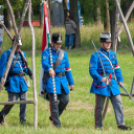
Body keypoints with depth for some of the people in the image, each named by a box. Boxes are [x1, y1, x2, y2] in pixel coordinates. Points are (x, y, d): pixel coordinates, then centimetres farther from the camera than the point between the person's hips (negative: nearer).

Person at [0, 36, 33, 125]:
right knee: (12, 101, -6)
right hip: (12, 81, -6)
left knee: (23, 100, 1)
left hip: (22, 80, 6)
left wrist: (30, 73, 1)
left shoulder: (22, 54, 14)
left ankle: (23, 119, 8)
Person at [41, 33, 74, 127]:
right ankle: (56, 123, 0)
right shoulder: (46, 53, -3)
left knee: (65, 100, 1)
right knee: (54, 103, -6)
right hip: (51, 80, -6)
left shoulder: (64, 54, 15)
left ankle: (53, 117, 23)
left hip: (62, 80, 6)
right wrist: (49, 69, -45)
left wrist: (71, 83, 15)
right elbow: (44, 63, -23)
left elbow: (67, 69, 18)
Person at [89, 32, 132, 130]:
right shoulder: (96, 56, -6)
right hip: (101, 84, -6)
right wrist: (100, 78, -28)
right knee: (99, 106, 1)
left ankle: (121, 123, -3)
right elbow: (92, 70, -13)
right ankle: (98, 125, 12)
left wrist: (120, 80, 11)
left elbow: (117, 68, 21)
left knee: (118, 103, -2)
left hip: (112, 83, 6)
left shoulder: (113, 54, 14)